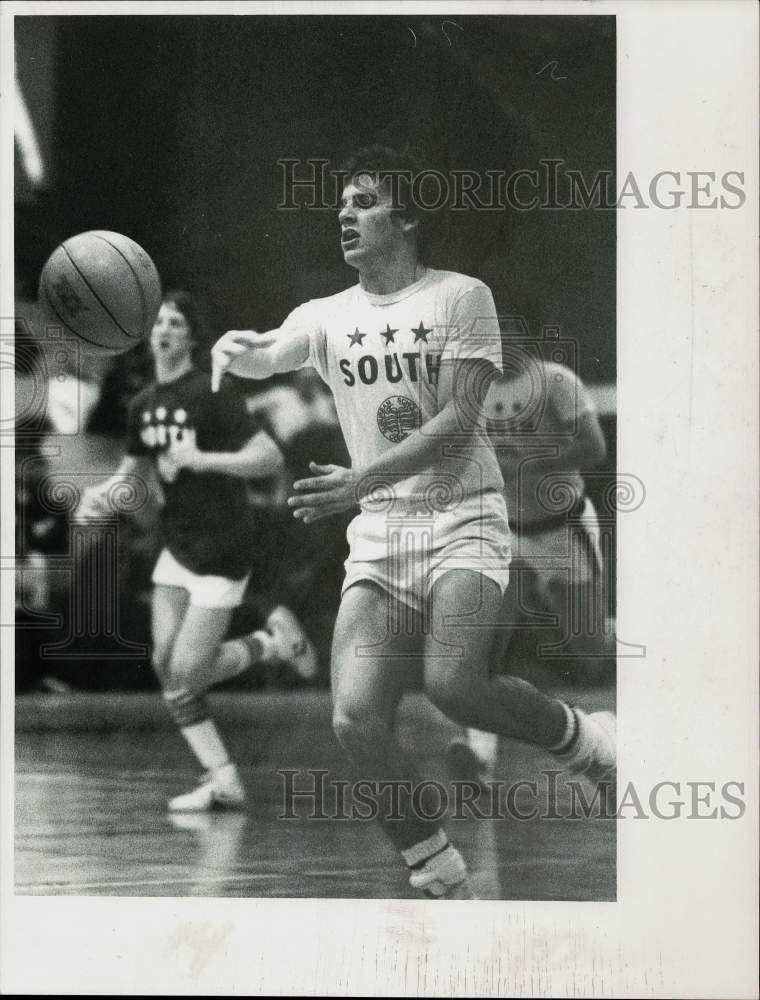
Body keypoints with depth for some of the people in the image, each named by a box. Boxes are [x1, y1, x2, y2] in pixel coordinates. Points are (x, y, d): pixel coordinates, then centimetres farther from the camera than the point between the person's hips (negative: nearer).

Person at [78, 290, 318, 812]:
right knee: (166, 665, 2)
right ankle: (224, 782, 10)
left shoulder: (213, 394, -16)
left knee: (188, 672, -8)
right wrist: (101, 493, -2)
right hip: (177, 546, 8)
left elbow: (271, 457, -22)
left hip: (222, 551, -8)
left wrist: (202, 459, -30)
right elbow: (136, 468, 19)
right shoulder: (144, 403, 7)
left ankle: (275, 641, 17)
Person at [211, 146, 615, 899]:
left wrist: (363, 481, -23)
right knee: (356, 718, -12)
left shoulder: (460, 297, -1)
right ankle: (447, 889, 4)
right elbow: (268, 358, -9)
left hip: (463, 517, -4)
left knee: (452, 684, -27)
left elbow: (457, 420, -11)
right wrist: (237, 349, -34)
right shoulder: (326, 316, 11)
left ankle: (587, 742, 3)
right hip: (377, 532, 4)